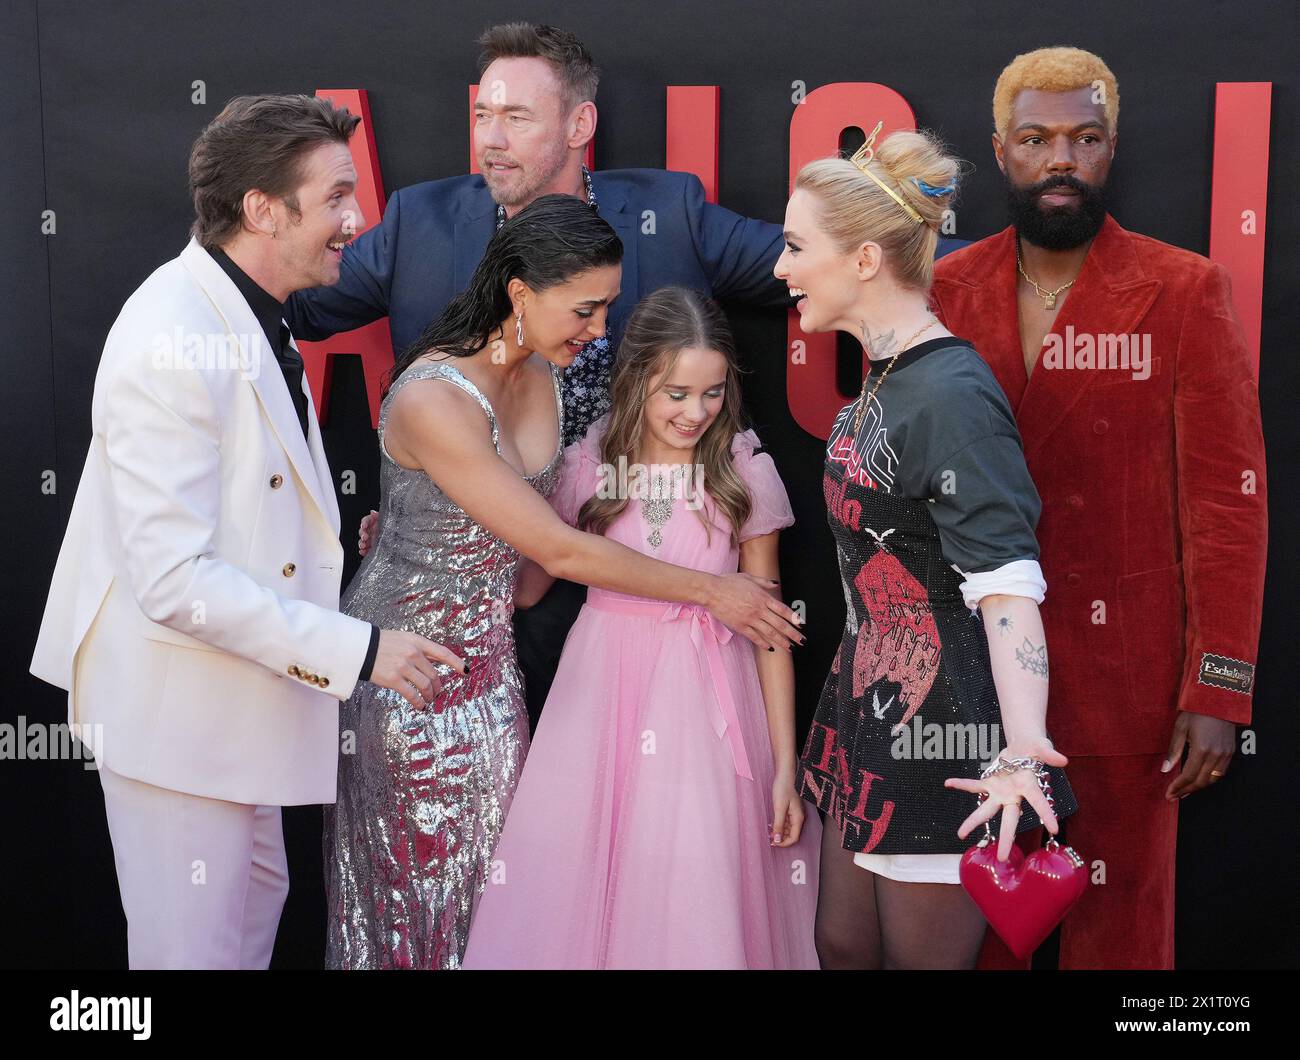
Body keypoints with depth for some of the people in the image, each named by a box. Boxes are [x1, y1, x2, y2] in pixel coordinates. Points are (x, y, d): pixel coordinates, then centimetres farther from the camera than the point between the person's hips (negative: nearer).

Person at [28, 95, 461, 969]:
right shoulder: (175, 339, -27)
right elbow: (172, 578, -30)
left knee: (257, 897, 24)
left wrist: (336, 541, 5)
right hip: (176, 705, -10)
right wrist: (354, 650, -27)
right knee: (195, 944, 4)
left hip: (241, 690, 10)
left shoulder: (255, 317, 5)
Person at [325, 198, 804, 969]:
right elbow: (559, 550, -23)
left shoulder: (543, 374, -3)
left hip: (489, 652, 7)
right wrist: (712, 592, -17)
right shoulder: (431, 399, -27)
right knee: (421, 876, 9)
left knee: (490, 867, 13)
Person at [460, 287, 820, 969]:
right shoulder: (587, 465, 0)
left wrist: (785, 765, -1)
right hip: (600, 685, 2)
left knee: (696, 903, 0)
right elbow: (524, 586, 10)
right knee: (575, 885, 5)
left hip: (707, 698, -1)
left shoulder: (746, 472, -3)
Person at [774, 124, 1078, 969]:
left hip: (941, 735, -9)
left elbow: (1006, 583, -30)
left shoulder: (951, 395, -20)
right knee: (843, 945, 18)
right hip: (870, 708, 9)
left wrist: (1023, 750, -42)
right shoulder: (885, 377, 9)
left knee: (923, 954, 6)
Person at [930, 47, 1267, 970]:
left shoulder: (1187, 290, -4)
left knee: (1119, 924, 9)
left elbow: (1227, 495, -6)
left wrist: (1219, 687, -10)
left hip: (1124, 671, -2)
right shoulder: (948, 291, 4)